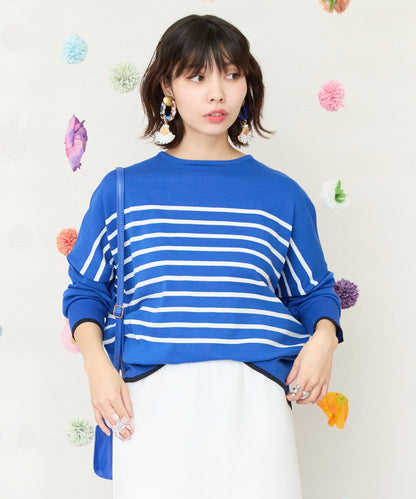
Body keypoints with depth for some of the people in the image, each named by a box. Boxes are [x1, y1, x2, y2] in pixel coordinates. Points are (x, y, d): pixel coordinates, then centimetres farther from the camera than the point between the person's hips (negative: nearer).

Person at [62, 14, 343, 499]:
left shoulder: (281, 194, 10)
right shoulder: (122, 190, 9)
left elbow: (313, 290, 14)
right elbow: (87, 289, 11)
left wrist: (323, 337, -7)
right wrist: (97, 363, -5)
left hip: (254, 400, 1)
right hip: (151, 399, 0)